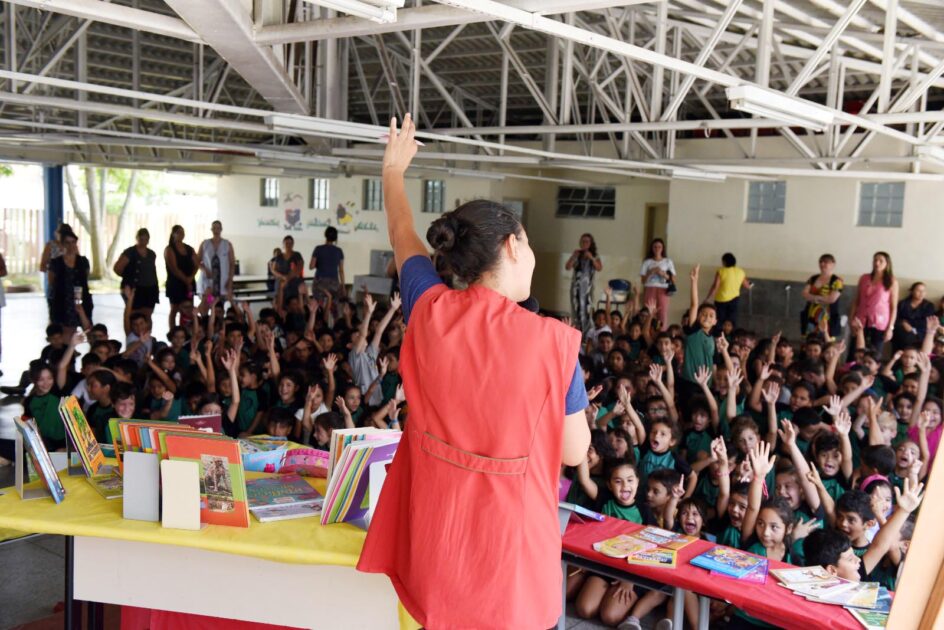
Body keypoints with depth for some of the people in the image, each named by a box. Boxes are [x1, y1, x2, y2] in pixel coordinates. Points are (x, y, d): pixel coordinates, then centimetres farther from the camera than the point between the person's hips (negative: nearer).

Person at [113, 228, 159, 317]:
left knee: (147, 317, 5)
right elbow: (117, 268, -11)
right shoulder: (129, 253, -6)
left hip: (150, 290, 5)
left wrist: (156, 287, 15)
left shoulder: (152, 254, 13)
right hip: (134, 290, -5)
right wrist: (128, 277, 0)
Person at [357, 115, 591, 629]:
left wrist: (393, 169, 31)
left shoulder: (430, 311, -7)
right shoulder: (554, 341, -16)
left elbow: (402, 237, 13)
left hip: (432, 527, 4)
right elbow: (574, 451, -5)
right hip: (507, 535, -3)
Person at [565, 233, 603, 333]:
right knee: (577, 309, -5)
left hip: (588, 286, 0)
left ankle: (588, 331, -2)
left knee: (587, 309, -5)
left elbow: (600, 268, -7)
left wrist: (591, 258, -16)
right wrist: (573, 256, -12)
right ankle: (577, 331, -5)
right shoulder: (576, 256, 6)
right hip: (576, 286, 0)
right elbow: (567, 267, -5)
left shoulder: (595, 257, 8)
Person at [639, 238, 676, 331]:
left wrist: (663, 274, -8)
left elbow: (673, 279, 7)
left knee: (663, 314, -9)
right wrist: (651, 272, -8)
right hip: (649, 289, 0)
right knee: (649, 314, -11)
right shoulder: (647, 262, 11)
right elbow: (643, 280, 7)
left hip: (663, 291, 0)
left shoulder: (668, 262, 12)